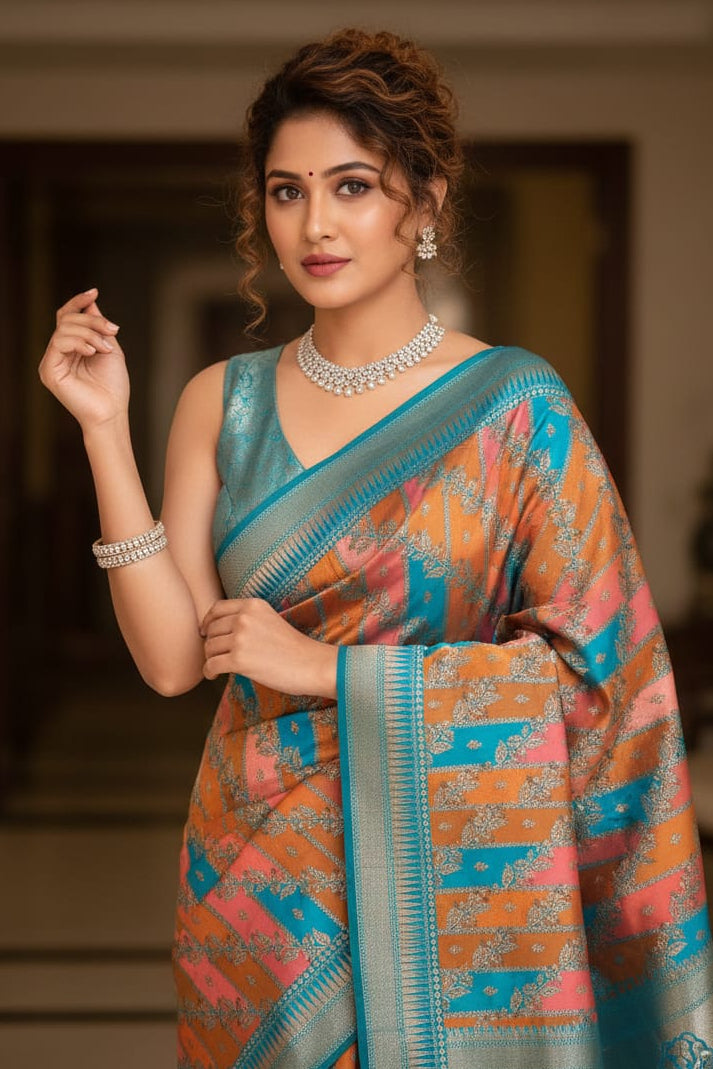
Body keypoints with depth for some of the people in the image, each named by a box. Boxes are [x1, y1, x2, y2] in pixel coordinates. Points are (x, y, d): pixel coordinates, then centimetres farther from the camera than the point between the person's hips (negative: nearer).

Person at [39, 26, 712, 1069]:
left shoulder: (514, 403, -7)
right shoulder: (224, 402, 3)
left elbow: (584, 662, -11)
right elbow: (172, 658, -3)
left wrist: (325, 669, -13)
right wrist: (105, 429, -9)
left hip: (452, 872, -2)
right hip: (262, 873, 3)